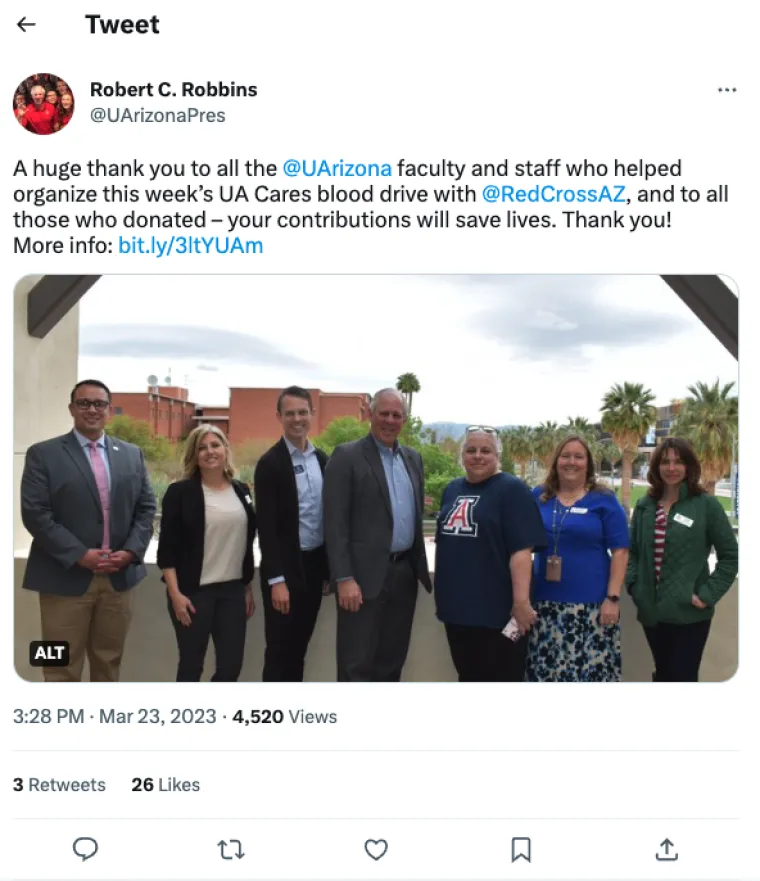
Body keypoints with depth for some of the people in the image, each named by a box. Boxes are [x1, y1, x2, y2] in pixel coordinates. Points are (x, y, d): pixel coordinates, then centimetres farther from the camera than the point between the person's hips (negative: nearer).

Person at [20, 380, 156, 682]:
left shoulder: (132, 454, 10)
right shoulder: (43, 454, -2)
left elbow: (146, 508, 9)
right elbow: (35, 513, -10)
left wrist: (130, 551, -8)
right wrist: (80, 555, -17)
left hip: (119, 576, 4)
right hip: (65, 578, -3)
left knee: (109, 662, 15)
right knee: (62, 669, 4)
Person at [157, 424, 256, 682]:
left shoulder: (241, 491, 8)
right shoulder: (180, 491, -6)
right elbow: (167, 549, -8)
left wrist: (249, 588, 13)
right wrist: (175, 594, -14)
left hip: (233, 590, 4)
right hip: (193, 591, -4)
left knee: (231, 666, 5)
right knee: (191, 664, 6)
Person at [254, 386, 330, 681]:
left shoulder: (322, 460, 8)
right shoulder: (270, 463, -12)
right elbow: (266, 527, -16)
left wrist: (330, 567, 12)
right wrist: (276, 579, -20)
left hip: (314, 565, 6)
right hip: (285, 569, -6)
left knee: (299, 648, 15)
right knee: (279, 650, 3)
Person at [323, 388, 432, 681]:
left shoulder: (413, 458, 13)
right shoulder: (347, 456, -7)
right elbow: (335, 523, -12)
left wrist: (419, 565, 13)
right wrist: (344, 578, -17)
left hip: (406, 572, 6)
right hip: (366, 573, -6)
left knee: (392, 661, 15)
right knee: (357, 664, 0)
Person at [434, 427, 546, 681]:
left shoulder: (512, 489, -8)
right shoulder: (452, 489, 12)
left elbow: (521, 549, -16)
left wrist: (521, 600, -22)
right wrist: (442, 592, 18)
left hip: (496, 610, -6)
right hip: (456, 606, 6)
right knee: (468, 676, 17)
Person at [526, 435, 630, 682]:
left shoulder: (604, 500, 0)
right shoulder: (538, 497, 8)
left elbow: (619, 551, -3)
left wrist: (612, 598, -10)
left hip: (590, 605, -3)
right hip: (545, 603, 3)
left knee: (592, 670, -2)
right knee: (544, 670, 8)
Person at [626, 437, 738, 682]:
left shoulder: (706, 504, -6)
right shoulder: (644, 505, 7)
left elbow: (730, 555, -4)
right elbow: (632, 550, 15)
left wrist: (708, 595, -10)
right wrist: (633, 584, 2)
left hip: (689, 613, -4)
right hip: (651, 611, 4)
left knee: (683, 677, 0)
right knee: (662, 675, 17)